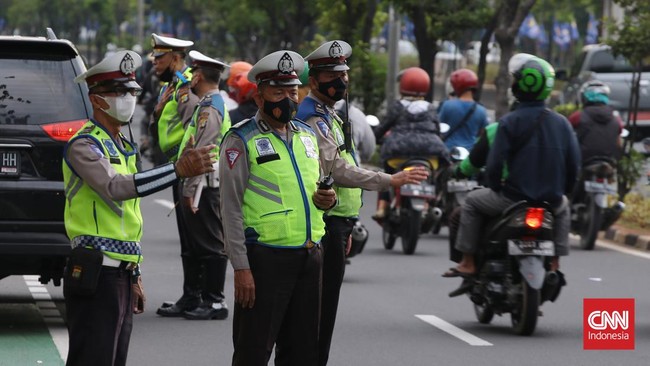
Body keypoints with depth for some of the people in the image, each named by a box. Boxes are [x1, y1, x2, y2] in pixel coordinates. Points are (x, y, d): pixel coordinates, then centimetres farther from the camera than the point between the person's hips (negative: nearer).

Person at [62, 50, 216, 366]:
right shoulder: (84, 145, -11)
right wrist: (179, 170, -38)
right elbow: (115, 188, -29)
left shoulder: (125, 147, 19)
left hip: (121, 277, 9)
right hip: (96, 276, -9)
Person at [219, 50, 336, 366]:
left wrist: (328, 200, 0)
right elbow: (231, 207, -10)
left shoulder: (308, 136, 14)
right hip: (265, 257, -6)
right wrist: (241, 267, -16)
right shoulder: (241, 141, -6)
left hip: (309, 256, 6)